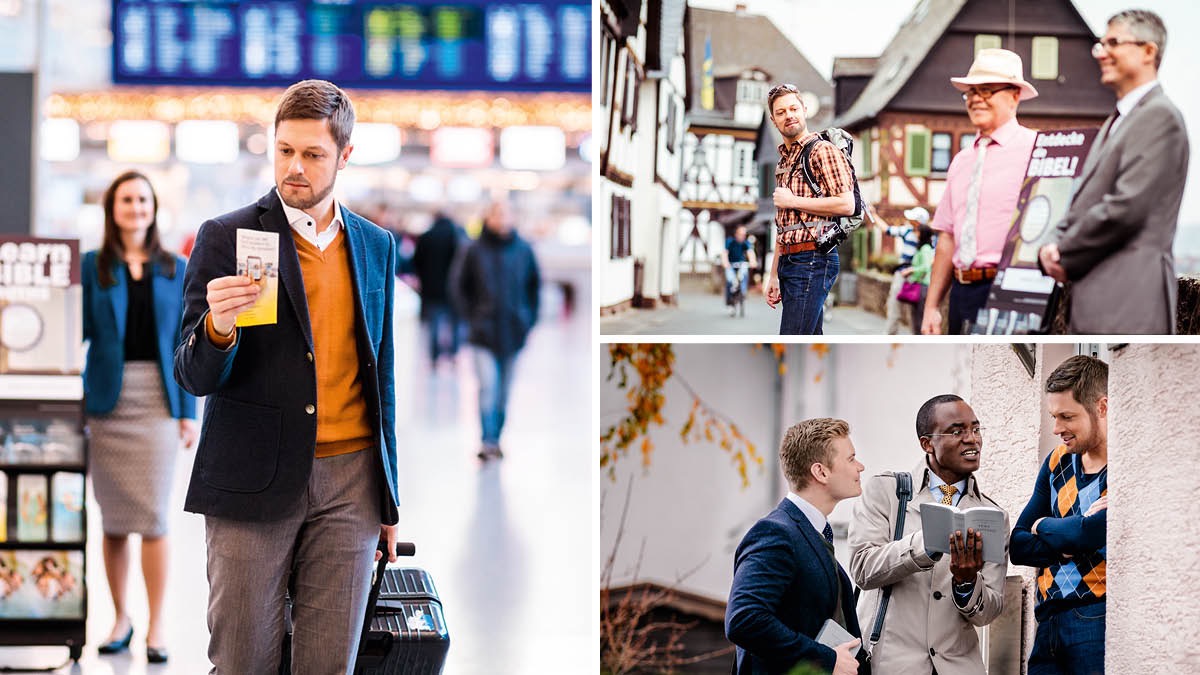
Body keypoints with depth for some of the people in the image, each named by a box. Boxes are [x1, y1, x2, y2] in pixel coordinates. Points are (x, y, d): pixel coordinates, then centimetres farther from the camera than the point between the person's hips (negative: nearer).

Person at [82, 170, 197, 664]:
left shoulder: (175, 270, 7)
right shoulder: (92, 266, 4)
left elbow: (184, 342, 6)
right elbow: (80, 331, 1)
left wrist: (188, 411, 2)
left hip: (157, 400, 0)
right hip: (107, 400, 0)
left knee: (154, 515, -5)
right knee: (113, 517, 5)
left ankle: (157, 626, -1)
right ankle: (120, 618, 16)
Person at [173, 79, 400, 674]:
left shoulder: (376, 246, 11)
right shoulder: (225, 238, -1)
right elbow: (194, 378, -4)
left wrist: (389, 500, 17)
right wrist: (217, 328, -27)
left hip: (349, 482, 3)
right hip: (252, 485, -3)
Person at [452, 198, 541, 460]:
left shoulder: (523, 250, 1)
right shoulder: (475, 251, -4)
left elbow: (535, 284, 13)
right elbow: (461, 286, 6)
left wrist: (529, 318, 7)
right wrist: (471, 317, -1)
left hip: (512, 331, 2)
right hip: (485, 332, -2)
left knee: (504, 391, 8)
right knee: (488, 387, -13)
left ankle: (495, 440, 19)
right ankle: (488, 442, -13)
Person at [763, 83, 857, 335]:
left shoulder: (822, 150, -6)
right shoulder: (783, 160, 21)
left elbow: (846, 204, -17)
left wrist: (793, 201, -11)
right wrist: (773, 275, 20)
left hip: (812, 259, -9)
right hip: (789, 262, 9)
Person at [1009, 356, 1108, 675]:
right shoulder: (1058, 462, 14)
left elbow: (1097, 533, -22)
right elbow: (1018, 546, 12)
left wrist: (1044, 527, -1)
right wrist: (1071, 543, -8)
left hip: (1097, 622, -6)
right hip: (1048, 621, 6)